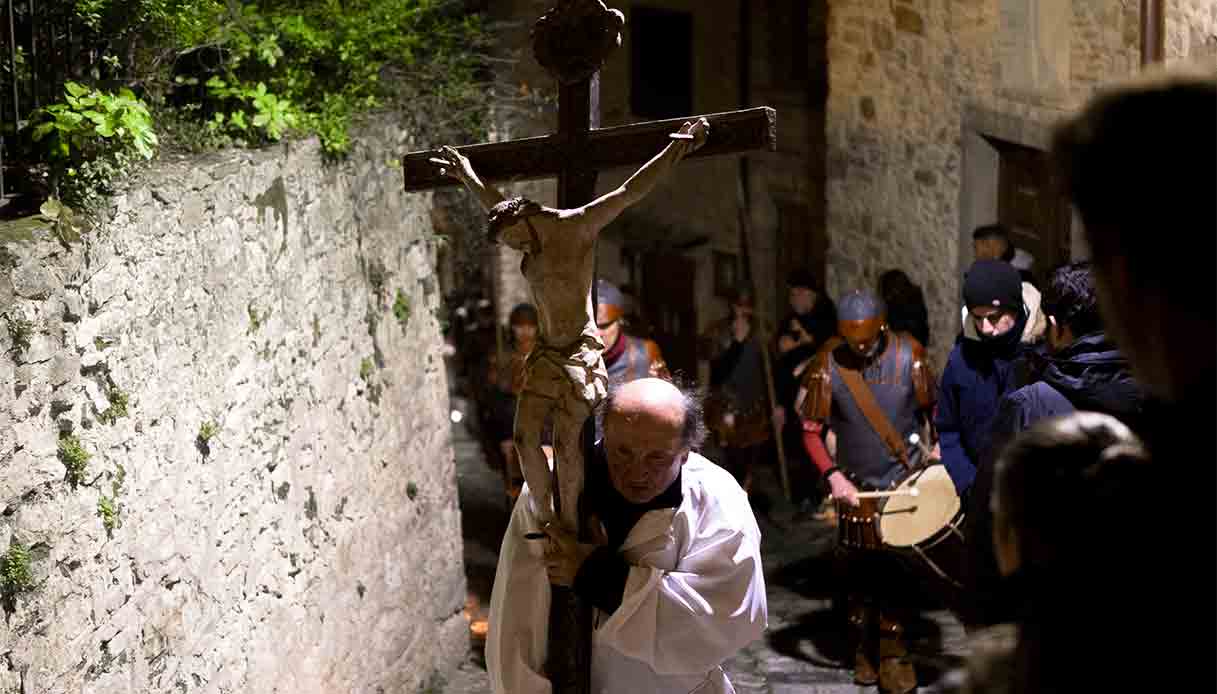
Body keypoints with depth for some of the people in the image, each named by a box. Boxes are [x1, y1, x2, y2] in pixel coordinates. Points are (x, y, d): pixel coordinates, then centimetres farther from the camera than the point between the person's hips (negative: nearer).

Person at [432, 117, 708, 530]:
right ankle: (546, 519, 8)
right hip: (546, 353, 7)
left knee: (566, 445, -10)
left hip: (579, 353, -7)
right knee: (525, 438, -2)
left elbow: (631, 191, -14)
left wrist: (679, 147, -18)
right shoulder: (532, 236, 12)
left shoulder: (578, 225, -9)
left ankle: (570, 530, 0)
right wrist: (468, 177, 47)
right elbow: (498, 205, 32)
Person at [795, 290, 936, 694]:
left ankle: (893, 653, 8)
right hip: (858, 484, 0)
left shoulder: (909, 355, -6)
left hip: (906, 478, 0)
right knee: (861, 570, 9)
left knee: (901, 564, -3)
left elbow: (932, 405, 6)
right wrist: (833, 475, -14)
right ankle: (864, 652, 26)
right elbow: (810, 429, -4)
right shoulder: (828, 366, -8)